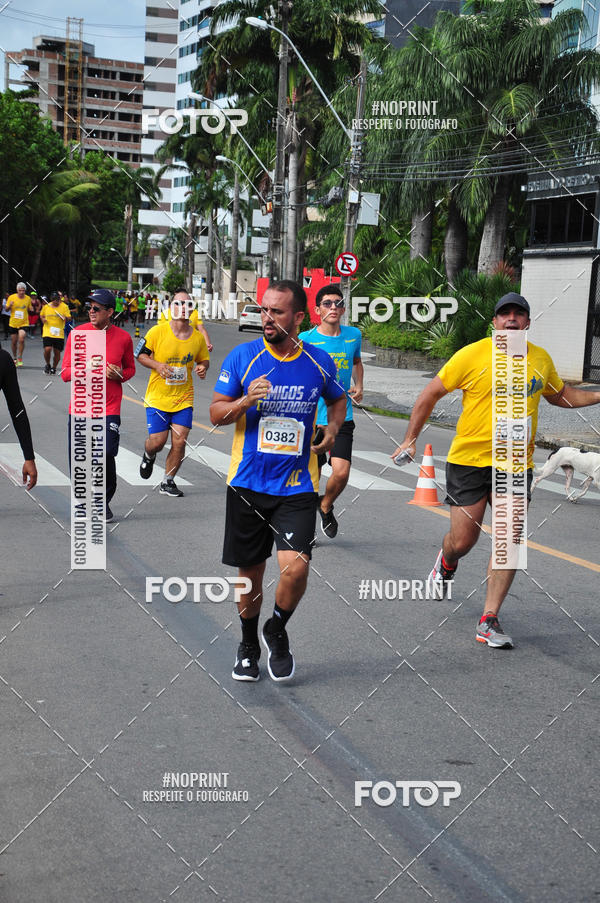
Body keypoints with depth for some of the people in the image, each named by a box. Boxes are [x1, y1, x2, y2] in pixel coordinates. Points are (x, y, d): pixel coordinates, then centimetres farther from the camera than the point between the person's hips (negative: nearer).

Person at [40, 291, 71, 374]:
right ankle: (47, 365, 12)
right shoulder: (46, 307, 5)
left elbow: (69, 318, 1)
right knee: (47, 349, -16)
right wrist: (43, 319, -1)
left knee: (57, 352, 3)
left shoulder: (64, 307, 0)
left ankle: (54, 368, 26)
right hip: (47, 332, 0)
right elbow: (42, 315, 21)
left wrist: (65, 318, -22)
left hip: (59, 334, 0)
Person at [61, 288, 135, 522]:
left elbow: (130, 368, 17)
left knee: (106, 455, -12)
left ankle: (104, 502, 10)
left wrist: (119, 375, -6)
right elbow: (66, 373, 0)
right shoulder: (77, 333, 0)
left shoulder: (123, 338, 2)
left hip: (109, 409, -1)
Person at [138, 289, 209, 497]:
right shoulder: (157, 332, -8)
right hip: (157, 397, -2)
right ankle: (148, 456, 36)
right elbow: (141, 355, 1)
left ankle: (168, 482, 16)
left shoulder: (197, 337, 1)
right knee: (157, 442, -3)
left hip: (184, 399, 2)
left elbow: (203, 360, 16)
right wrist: (157, 365, -17)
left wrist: (202, 367, -7)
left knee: (179, 443, -4)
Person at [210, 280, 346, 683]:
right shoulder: (242, 356, -3)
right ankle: (249, 646, 34)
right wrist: (245, 400, -18)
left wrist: (332, 431, 3)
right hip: (248, 483, 1)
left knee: (295, 567, -16)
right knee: (251, 572, 10)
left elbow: (338, 400, 21)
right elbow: (216, 413, 2)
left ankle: (277, 631, 14)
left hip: (297, 485, 0)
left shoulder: (319, 362, 0)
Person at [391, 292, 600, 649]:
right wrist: (410, 440, -1)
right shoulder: (473, 355, -9)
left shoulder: (541, 359, 5)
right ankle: (446, 564, 39)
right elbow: (431, 394, -1)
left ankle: (489, 620, 4)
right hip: (469, 460, -3)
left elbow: (559, 395, 25)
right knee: (463, 541, 1)